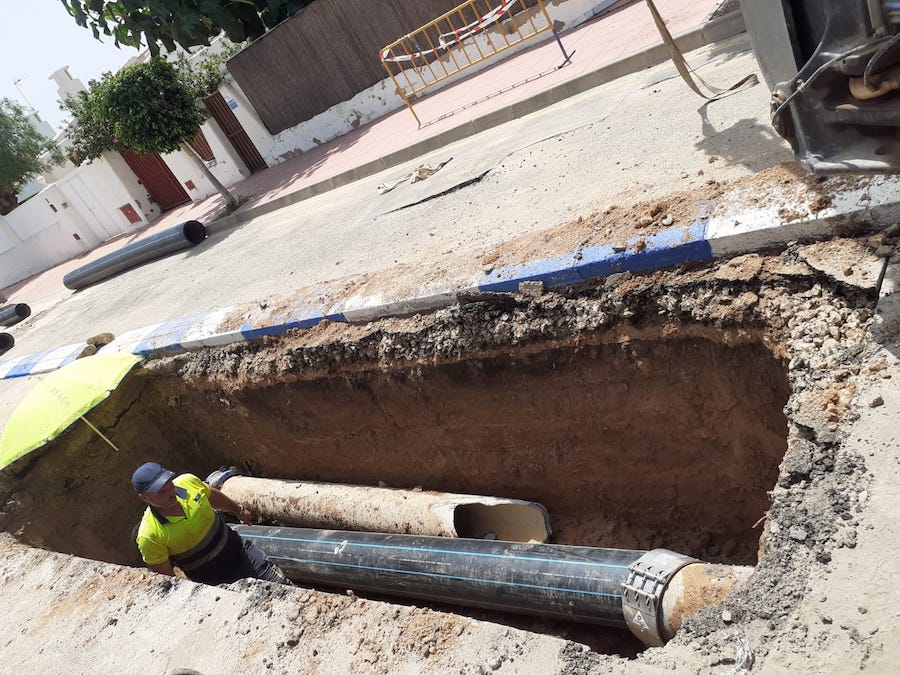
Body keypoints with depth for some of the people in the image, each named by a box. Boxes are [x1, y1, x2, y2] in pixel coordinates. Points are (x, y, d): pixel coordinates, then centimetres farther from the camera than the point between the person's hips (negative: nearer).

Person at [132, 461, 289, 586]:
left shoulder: (188, 481, -12)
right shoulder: (149, 537, -24)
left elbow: (213, 496, 11)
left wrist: (239, 510, 26)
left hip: (239, 549, 4)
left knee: (281, 583, 1)